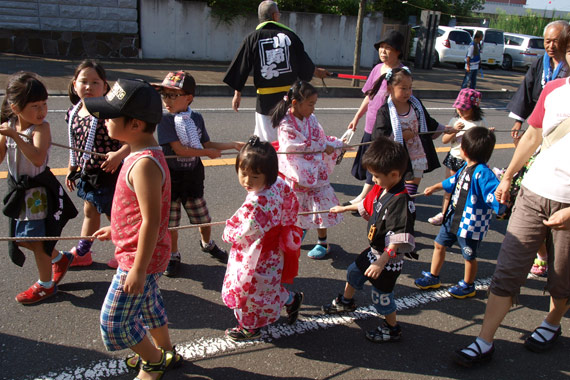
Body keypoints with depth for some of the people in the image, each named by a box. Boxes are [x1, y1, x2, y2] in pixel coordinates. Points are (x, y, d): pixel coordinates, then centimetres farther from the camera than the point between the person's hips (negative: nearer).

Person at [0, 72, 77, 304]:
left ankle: (46, 285, 25)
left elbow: (37, 158, -35)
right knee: (21, 238, 19)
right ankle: (60, 259, 41)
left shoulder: (41, 128, -20)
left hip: (39, 191, -7)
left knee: (36, 239, 5)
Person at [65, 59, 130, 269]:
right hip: (87, 174, 7)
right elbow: (75, 145, 13)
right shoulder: (73, 113, 2)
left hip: (108, 173, -7)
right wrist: (71, 169, 17)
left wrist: (118, 154, -38)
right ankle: (82, 252, 40)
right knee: (90, 212, 24)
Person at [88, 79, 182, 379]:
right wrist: (116, 229, 24)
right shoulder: (143, 156, 3)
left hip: (141, 257, -10)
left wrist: (138, 270, -25)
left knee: (114, 321, 5)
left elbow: (151, 221, -29)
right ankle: (166, 353, 48)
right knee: (148, 304, 27)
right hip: (138, 251, 10)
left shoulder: (144, 164, -29)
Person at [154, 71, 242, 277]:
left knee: (203, 219, 14)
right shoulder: (165, 120, -15)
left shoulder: (197, 118, 0)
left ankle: (207, 244, 44)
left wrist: (233, 145, 4)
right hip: (171, 177, -3)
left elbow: (206, 144, 10)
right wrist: (208, 153, -13)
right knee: (170, 222, 8)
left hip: (193, 176, 4)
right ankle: (173, 256, 29)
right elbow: (179, 149, -21)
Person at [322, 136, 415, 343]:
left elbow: (399, 240, -35)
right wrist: (343, 208, 28)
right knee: (354, 272, 27)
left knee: (381, 295, 8)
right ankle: (346, 302, 55)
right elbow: (366, 206, 17)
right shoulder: (381, 189, -5)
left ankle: (392, 329, 33)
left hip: (388, 258, -9)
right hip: (374, 250, 9)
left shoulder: (401, 201, -32)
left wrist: (381, 262, -37)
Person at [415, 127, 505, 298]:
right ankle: (433, 277, 36)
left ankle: (468, 286, 35)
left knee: (469, 255, 12)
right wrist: (434, 188, 33)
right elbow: (453, 182, 21)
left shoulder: (482, 173, -26)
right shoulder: (466, 167, 2)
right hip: (453, 217, 9)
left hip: (470, 222, -9)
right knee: (439, 244, 18)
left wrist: (500, 200, -56)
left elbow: (495, 195, -33)